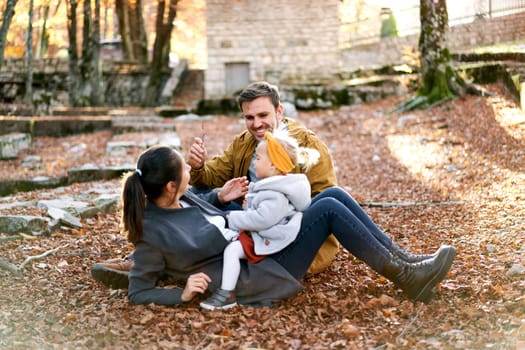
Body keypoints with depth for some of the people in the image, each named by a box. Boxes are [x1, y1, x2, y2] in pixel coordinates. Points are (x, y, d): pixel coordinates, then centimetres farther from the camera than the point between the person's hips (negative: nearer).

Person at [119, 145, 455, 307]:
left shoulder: (180, 196, 2)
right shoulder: (152, 231, -19)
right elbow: (138, 292, -12)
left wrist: (219, 197, 7)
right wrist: (182, 294, -25)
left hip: (257, 247, 9)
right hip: (256, 278, -9)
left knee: (335, 194, -4)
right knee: (328, 208, -20)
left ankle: (402, 262, 2)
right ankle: (405, 277, -8)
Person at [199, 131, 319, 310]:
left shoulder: (277, 195, -24)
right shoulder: (271, 185, 8)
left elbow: (261, 219, -32)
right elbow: (256, 212, 20)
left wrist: (232, 219, -22)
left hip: (267, 241, -11)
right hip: (259, 234, 11)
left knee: (232, 249, -23)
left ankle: (227, 294, -21)